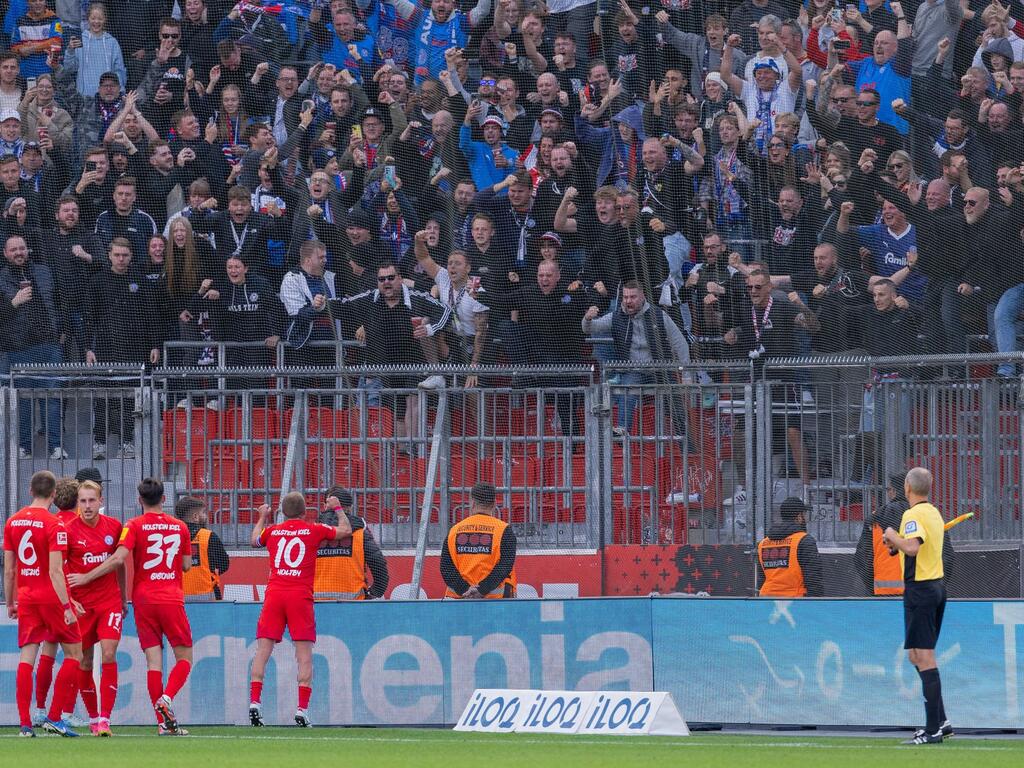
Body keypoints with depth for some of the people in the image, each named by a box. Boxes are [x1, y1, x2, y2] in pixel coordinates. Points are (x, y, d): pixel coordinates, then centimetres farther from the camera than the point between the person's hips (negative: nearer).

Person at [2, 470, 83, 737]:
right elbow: (55, 571, -17)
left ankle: (25, 723, -3)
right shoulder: (53, 525, -12)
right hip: (52, 595, -5)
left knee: (26, 658, 2)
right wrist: (67, 607, -15)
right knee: (74, 654, 7)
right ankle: (54, 718, 1)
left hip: (26, 596, 5)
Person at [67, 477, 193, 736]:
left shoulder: (135, 526, -3)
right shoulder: (180, 527, 5)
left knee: (153, 660, 1)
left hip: (144, 599, 0)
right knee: (185, 657, 8)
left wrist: (87, 577, -9)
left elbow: (118, 558, -15)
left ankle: (165, 722, -4)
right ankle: (166, 698, -18)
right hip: (172, 599, 0)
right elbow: (187, 565, 12)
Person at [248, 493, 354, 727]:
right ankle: (302, 710, -7)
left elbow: (254, 540, 35)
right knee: (304, 654, 0)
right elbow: (346, 530, 19)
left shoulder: (272, 531, 12)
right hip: (301, 596, -2)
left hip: (274, 594, 2)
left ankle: (254, 702, -8)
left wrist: (262, 518, 51)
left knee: (263, 650, 2)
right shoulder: (314, 530, 5)